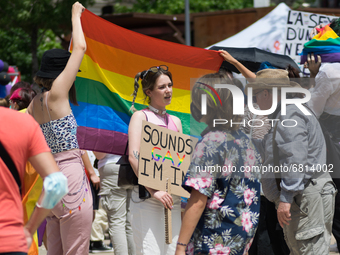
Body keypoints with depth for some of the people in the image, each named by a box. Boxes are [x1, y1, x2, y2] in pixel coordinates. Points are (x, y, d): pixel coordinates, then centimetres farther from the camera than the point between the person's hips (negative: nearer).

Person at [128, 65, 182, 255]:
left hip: (173, 197, 6)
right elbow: (134, 156, -11)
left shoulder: (175, 121, 18)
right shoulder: (141, 116, 0)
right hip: (147, 197, -6)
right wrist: (153, 190, -18)